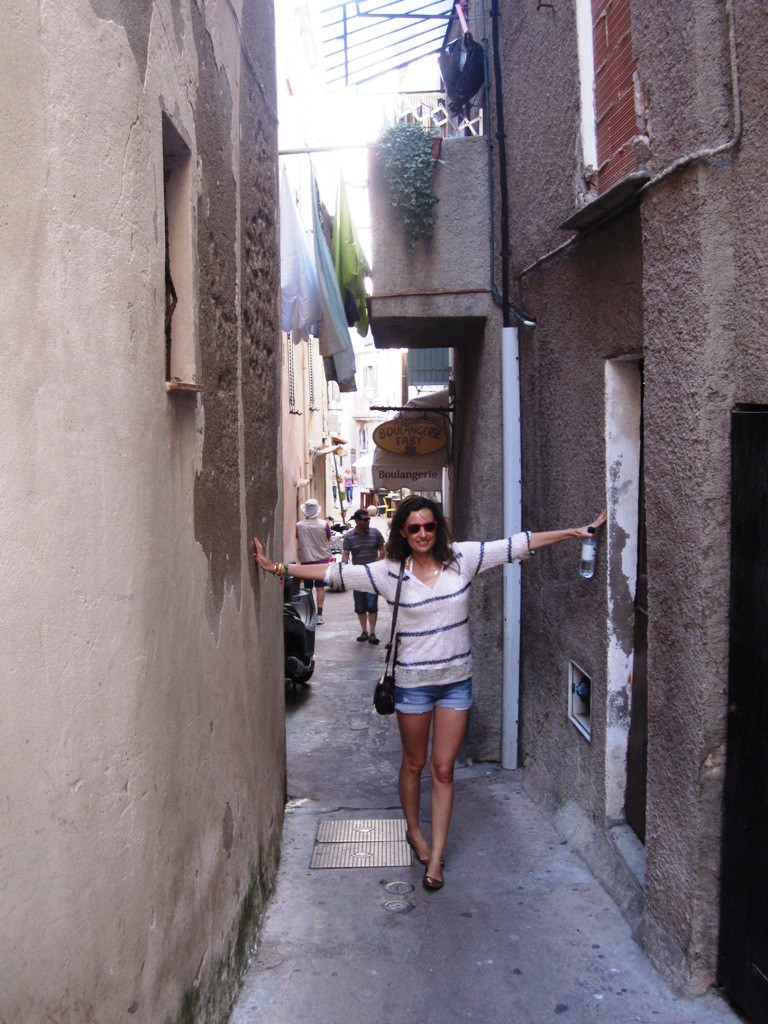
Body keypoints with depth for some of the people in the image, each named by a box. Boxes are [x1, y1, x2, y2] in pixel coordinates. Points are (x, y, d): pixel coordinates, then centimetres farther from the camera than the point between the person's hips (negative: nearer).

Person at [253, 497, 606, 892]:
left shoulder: (462, 558, -6)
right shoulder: (390, 572, -8)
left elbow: (517, 545, -5)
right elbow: (334, 573, -7)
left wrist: (578, 531, -5)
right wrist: (277, 567, -10)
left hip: (456, 681, 1)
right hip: (413, 682, -1)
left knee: (443, 769, 5)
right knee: (414, 763, 16)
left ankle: (436, 857, 15)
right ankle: (414, 831, 41)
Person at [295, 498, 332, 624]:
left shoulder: (299, 526, -11)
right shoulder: (324, 525, -11)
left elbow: (298, 542, 2)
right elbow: (328, 540, 3)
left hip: (306, 560, 0)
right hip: (322, 559, 0)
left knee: (307, 588, 11)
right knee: (320, 587, 6)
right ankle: (319, 615, 3)